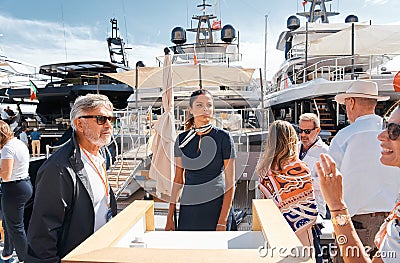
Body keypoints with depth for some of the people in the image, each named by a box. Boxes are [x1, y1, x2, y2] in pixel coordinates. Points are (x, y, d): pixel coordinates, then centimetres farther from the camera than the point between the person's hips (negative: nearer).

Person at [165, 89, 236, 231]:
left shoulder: (223, 137, -7)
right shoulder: (182, 139, 3)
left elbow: (230, 183, -8)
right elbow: (178, 180, 8)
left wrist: (222, 222, -13)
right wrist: (170, 217, 7)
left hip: (216, 208, -3)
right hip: (188, 210, 3)